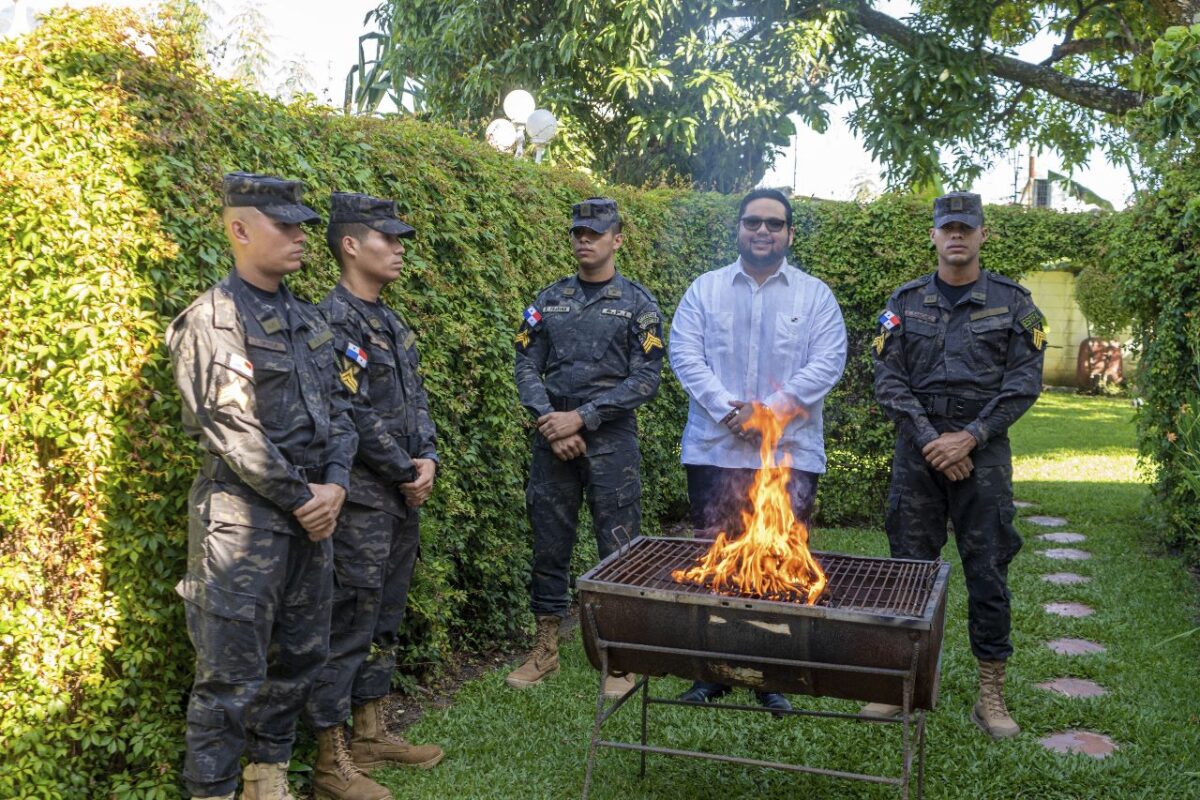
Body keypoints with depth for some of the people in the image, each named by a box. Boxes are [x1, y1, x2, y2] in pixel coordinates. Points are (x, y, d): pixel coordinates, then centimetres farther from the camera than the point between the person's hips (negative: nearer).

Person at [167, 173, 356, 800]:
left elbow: (337, 409, 11)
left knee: (300, 658, 16)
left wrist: (335, 484, -4)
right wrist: (302, 497, -14)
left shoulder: (307, 320, 13)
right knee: (233, 676, -1)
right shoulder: (214, 319, -11)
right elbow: (233, 430, -18)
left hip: (312, 513, 8)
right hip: (243, 519, -8)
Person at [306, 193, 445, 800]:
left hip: (404, 498, 9)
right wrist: (406, 473, -11)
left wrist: (428, 460, -2)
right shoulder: (335, 321, -15)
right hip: (362, 500, -9)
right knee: (349, 625, -2)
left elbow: (416, 401, 14)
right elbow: (355, 417, -20)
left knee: (384, 619, 17)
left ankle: (370, 735, 30)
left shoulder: (390, 323, 14)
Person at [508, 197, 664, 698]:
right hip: (552, 439, 3)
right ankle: (545, 650, 22)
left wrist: (582, 417, -14)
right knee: (549, 544, 9)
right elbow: (527, 367, 7)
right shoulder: (549, 300, 10)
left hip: (611, 440, -3)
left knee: (618, 547, 1)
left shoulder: (638, 304, 1)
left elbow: (645, 380, -7)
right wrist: (549, 421, -9)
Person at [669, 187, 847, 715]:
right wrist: (726, 408, -14)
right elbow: (685, 355, 0)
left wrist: (769, 410, -14)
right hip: (715, 449, 1)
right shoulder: (705, 290, 10)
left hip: (791, 453, -1)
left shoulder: (815, 296, 7)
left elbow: (827, 364, -3)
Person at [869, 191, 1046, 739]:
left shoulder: (1012, 302, 4)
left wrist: (968, 438, -12)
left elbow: (1023, 384, -2)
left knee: (988, 571, 2)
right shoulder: (906, 302, 7)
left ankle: (991, 694, 14)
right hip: (917, 451, 1)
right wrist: (932, 440, -10)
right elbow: (889, 383, 1)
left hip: (983, 451, -1)